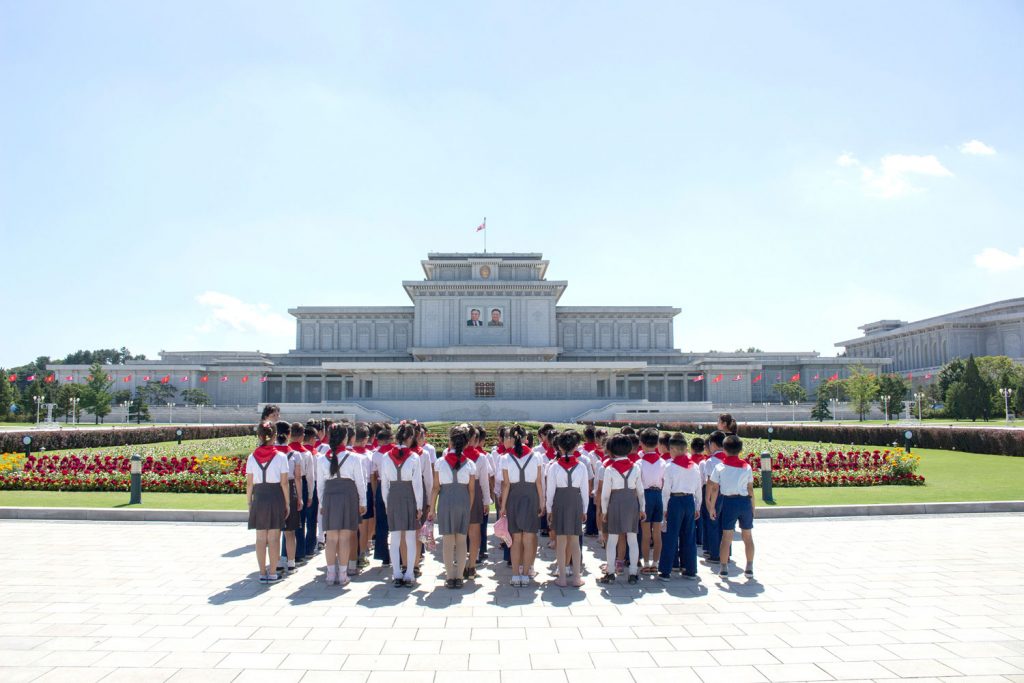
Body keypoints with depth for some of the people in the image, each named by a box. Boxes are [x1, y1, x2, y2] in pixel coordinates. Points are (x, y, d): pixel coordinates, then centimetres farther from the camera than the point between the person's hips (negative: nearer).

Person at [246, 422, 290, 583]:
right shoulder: (280, 457, -7)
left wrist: (249, 502, 11)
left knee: (260, 538, 10)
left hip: (259, 498, 2)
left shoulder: (252, 457, 0)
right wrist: (287, 503, 1)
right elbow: (284, 483, -6)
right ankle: (272, 573, 9)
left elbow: (249, 483, 2)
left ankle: (262, 573, 15)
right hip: (276, 498, -2)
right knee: (273, 538, 5)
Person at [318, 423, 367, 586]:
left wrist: (322, 503, 17)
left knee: (331, 537, 8)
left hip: (329, 498, 3)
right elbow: (360, 481, -3)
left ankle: (331, 574, 12)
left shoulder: (322, 460, 2)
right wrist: (362, 502, 7)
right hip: (349, 497, -2)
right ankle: (342, 575, 6)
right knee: (345, 537, 2)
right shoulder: (353, 458, -6)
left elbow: (320, 484, 7)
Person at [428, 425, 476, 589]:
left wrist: (431, 508, 3)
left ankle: (450, 577, 9)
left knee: (447, 540, 6)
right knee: (461, 540, 9)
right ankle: (459, 577, 11)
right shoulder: (470, 464, 0)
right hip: (463, 501, 1)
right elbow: (472, 490, 2)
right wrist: (469, 508, 12)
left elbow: (436, 487, -4)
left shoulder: (441, 461, -4)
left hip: (446, 501, -1)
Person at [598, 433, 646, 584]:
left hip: (616, 504, -3)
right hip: (632, 503, 3)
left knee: (612, 540, 6)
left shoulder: (610, 469, -9)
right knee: (632, 540, 9)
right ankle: (633, 574, 13)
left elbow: (605, 493, -7)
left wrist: (604, 511, 3)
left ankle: (610, 573, 9)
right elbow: (640, 490, 5)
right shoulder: (635, 468, 0)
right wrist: (642, 509, 15)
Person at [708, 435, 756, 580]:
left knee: (726, 536, 4)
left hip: (729, 501, -2)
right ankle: (749, 569, 19)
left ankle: (723, 568, 8)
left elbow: (714, 488, -3)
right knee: (748, 536, 13)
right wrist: (752, 507, 13)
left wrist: (712, 506, 4)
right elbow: (750, 489, 4)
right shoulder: (747, 467, 2)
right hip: (745, 501, 2)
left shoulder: (720, 467, -3)